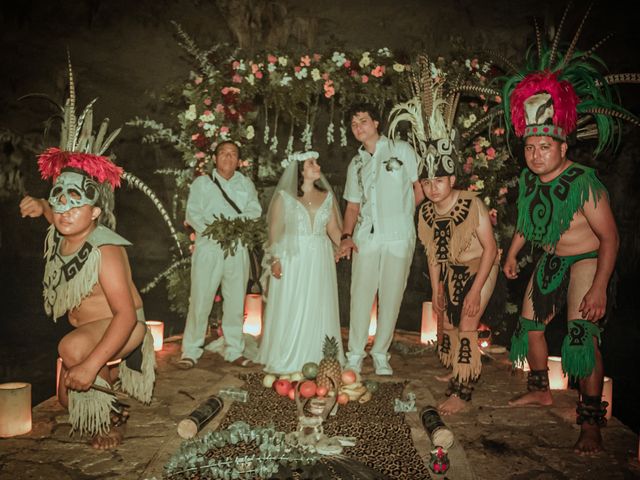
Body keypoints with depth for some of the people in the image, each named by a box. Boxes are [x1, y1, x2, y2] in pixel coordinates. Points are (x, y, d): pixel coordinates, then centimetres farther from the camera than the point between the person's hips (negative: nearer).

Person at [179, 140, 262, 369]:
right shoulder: (202, 182, 11)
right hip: (208, 247, -2)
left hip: (238, 249, 3)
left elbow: (255, 210, 4)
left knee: (236, 301, 6)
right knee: (200, 300, -5)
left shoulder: (245, 184, 17)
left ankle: (234, 351, 17)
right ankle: (191, 351, 6)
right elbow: (192, 213, 0)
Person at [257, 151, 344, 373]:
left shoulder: (326, 196, 9)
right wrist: (275, 259, -12)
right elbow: (275, 230, -3)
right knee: (290, 309, 2)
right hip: (292, 259, -3)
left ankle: (317, 359, 20)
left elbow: (333, 229, 6)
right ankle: (286, 361, 15)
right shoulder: (284, 196, -1)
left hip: (320, 261, 4)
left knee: (318, 309, 7)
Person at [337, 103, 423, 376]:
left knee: (391, 297, 3)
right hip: (365, 236, 3)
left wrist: (401, 216, 5)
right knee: (361, 294, 0)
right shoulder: (356, 164, 18)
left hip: (398, 236, -2)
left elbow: (420, 189, 7)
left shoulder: (401, 150, 8)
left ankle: (381, 353, 17)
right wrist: (346, 236, 1)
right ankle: (355, 354, 12)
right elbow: (353, 205, 15)